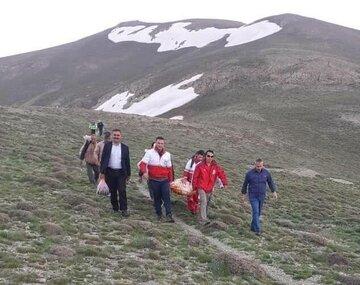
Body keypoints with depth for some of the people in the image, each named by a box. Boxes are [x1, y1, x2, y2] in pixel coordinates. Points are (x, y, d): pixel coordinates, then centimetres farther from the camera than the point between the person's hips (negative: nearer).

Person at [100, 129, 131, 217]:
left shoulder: (125, 148, 4)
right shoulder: (107, 146, 2)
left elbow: (127, 161, 9)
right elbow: (103, 159, 1)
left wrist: (128, 174, 9)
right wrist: (102, 172, -4)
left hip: (121, 172, -1)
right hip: (110, 172, 1)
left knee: (122, 191, -8)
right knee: (112, 192, 8)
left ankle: (124, 210, -5)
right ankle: (115, 208, 22)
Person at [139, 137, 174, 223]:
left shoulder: (167, 154, 9)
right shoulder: (150, 153, -1)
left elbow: (169, 168, 14)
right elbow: (143, 163, -9)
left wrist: (170, 180, 13)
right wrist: (144, 172, -28)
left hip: (164, 180, 1)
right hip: (153, 180, -1)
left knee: (167, 198, -8)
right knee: (157, 198, 8)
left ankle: (169, 216, -11)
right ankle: (159, 215, 21)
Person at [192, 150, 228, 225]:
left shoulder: (216, 166, -3)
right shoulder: (200, 166, -10)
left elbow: (222, 174, -5)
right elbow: (195, 177, -4)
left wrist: (225, 183, -22)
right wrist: (194, 188, -1)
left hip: (210, 188, 4)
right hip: (201, 188, -4)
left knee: (207, 203, 16)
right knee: (203, 202, -17)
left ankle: (204, 217, 34)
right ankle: (203, 220, -18)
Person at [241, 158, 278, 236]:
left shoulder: (266, 172, -4)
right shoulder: (249, 173, -11)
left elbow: (270, 182, 11)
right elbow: (245, 184, 2)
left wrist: (274, 191, 7)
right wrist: (243, 193, 9)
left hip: (262, 196, 3)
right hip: (253, 196, -3)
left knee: (258, 212, 11)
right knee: (256, 212, -11)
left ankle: (253, 227, 26)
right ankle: (258, 229, -11)